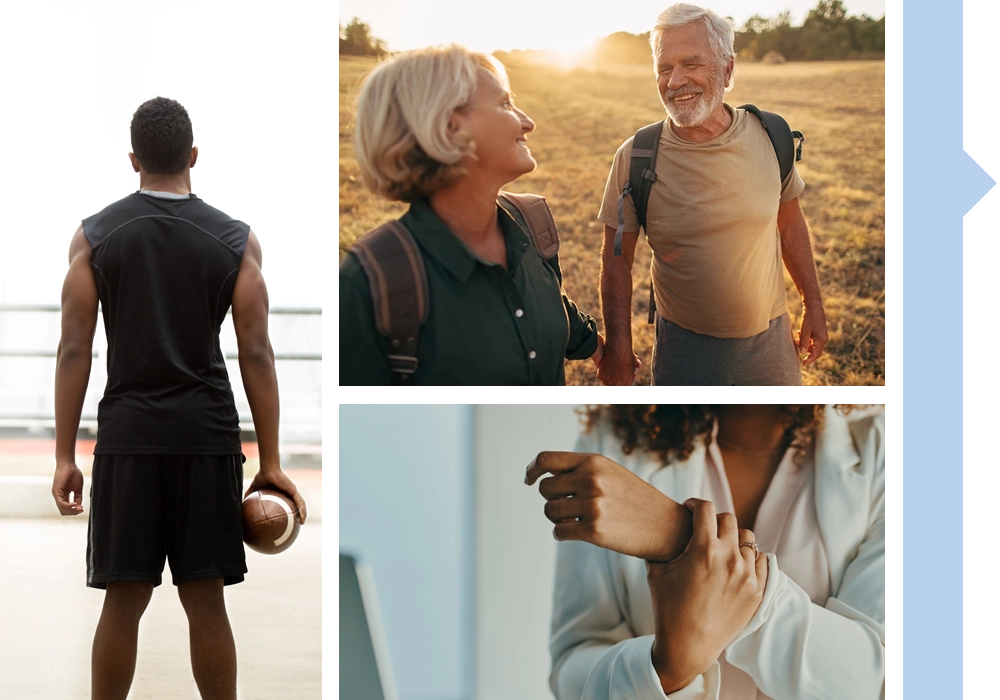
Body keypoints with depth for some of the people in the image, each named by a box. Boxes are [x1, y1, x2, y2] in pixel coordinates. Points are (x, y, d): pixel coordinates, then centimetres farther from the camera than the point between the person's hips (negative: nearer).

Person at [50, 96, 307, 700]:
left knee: (124, 600, 6)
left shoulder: (94, 235, 2)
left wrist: (65, 456, 2)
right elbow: (256, 353, -2)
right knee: (206, 600, 5)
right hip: (208, 435, 0)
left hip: (128, 432, 0)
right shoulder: (237, 240, 1)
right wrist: (270, 462, 1)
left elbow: (75, 349, -1)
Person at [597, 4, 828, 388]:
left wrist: (813, 306, 12)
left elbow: (790, 224, 9)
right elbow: (617, 258, -5)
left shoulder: (771, 137, -6)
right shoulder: (635, 157, -12)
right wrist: (618, 346, -11)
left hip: (771, 338, 2)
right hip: (685, 348, -2)